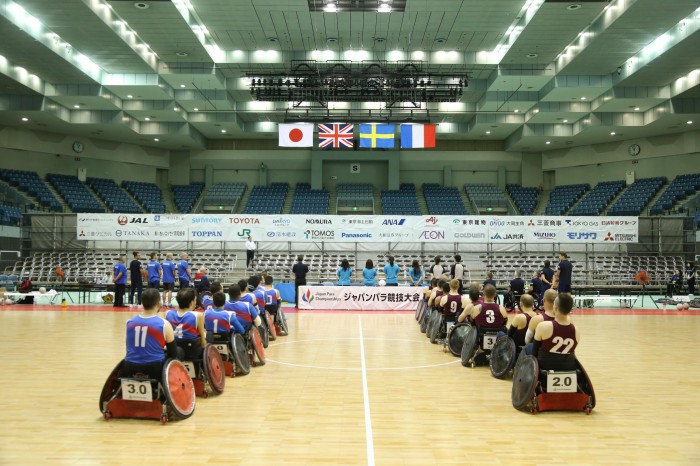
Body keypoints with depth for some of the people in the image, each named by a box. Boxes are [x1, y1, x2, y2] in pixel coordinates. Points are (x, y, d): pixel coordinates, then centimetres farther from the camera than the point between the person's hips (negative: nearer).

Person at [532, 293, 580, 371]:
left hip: (545, 368, -3)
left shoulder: (543, 327, -17)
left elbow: (534, 353, -6)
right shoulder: (576, 332, -8)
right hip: (568, 369, 4)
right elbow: (571, 354, 5)